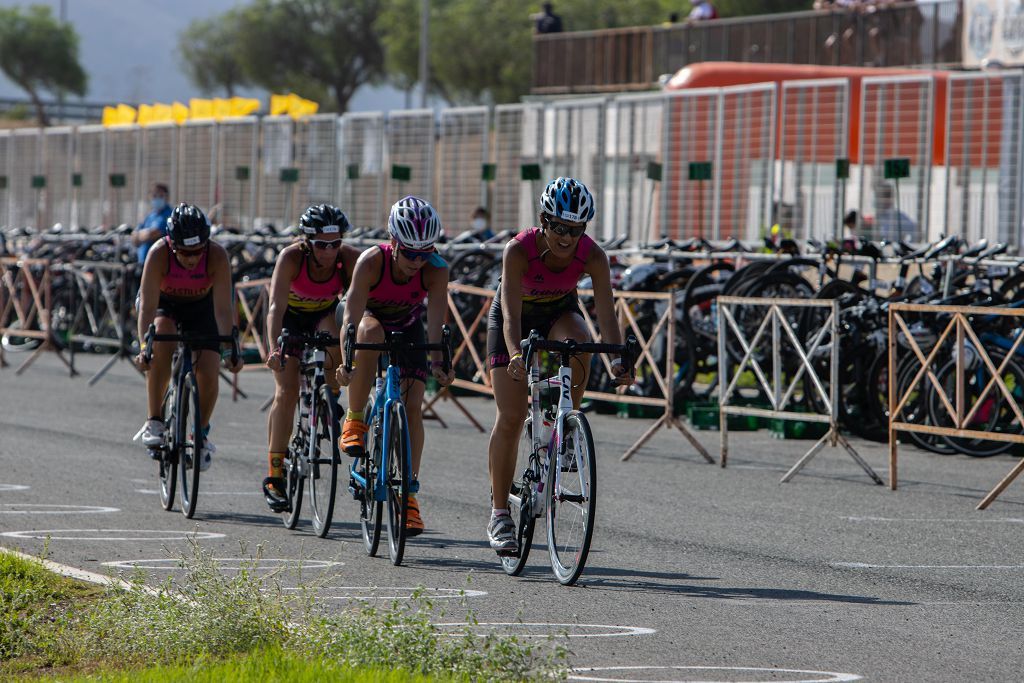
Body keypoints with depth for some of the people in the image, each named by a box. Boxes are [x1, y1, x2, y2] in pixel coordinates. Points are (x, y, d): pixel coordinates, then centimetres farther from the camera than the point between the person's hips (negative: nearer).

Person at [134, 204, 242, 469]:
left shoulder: (217, 256, -32)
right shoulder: (159, 254, -34)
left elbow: (223, 308, -33)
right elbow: (148, 306, -37)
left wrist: (228, 348, -43)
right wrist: (144, 348, -48)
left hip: (200, 306, 1)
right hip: (163, 302, -1)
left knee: (208, 375, -13)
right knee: (163, 342, -34)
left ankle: (202, 432, 16)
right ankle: (154, 421, -23)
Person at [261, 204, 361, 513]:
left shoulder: (350, 259, -29)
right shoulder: (291, 257, -34)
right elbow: (276, 306, -42)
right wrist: (274, 348, -57)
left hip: (324, 315, 1)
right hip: (290, 317, -1)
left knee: (334, 340, -34)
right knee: (287, 391, -13)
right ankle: (274, 475, -5)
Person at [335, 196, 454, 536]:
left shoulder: (436, 269, -30)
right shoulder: (372, 261, -35)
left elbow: (435, 321, -38)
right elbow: (352, 315, -41)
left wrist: (437, 362, -54)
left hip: (408, 327, 2)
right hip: (371, 317, -2)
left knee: (412, 406, -11)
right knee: (369, 334, -39)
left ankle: (409, 492, -1)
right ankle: (354, 419, -24)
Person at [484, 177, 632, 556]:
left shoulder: (592, 255, -27)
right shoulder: (518, 250, -34)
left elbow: (606, 312, -31)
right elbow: (511, 314, -42)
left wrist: (618, 357, -47)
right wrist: (516, 354, -60)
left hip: (559, 312, 2)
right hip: (516, 317, -2)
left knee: (579, 342, -36)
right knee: (511, 417, -9)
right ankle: (499, 514, 1)